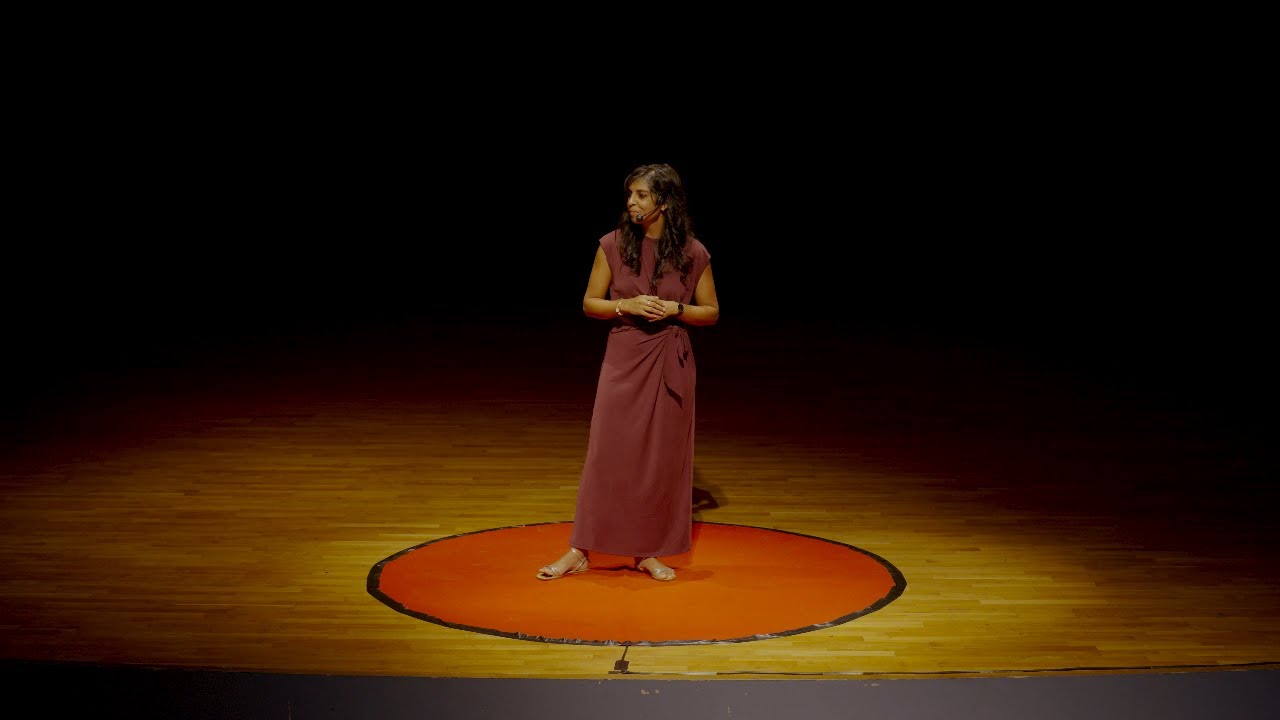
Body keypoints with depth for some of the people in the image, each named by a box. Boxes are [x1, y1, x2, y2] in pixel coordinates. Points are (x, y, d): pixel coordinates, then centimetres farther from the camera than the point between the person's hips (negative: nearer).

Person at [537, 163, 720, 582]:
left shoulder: (693, 253, -3)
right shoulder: (613, 245, -2)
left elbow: (711, 312, 5)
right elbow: (590, 303, 3)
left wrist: (676, 309, -14)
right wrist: (627, 305, -15)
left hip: (670, 364, 0)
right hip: (623, 359, 0)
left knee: (662, 457, 5)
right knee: (606, 453, -2)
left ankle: (648, 552, 17)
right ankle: (579, 552, 4)